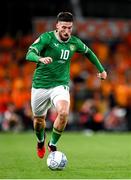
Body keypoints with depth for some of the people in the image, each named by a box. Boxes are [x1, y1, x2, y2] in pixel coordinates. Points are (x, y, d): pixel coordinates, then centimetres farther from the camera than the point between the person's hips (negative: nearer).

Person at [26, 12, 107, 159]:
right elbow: (29, 54, -25)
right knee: (38, 119, 12)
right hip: (40, 85, -1)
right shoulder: (46, 38, -13)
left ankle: (53, 144, -3)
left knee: (63, 112, -26)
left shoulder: (74, 42, -1)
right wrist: (40, 59, -46)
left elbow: (88, 52, 21)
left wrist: (101, 69, 26)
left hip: (60, 85, 1)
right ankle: (41, 141, 48)